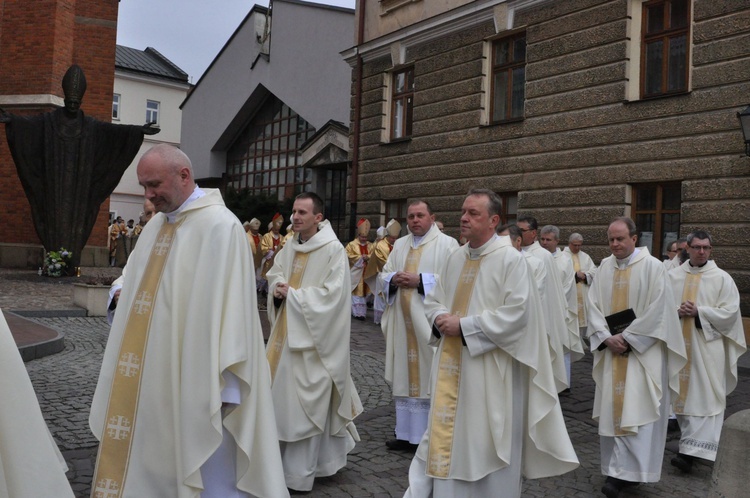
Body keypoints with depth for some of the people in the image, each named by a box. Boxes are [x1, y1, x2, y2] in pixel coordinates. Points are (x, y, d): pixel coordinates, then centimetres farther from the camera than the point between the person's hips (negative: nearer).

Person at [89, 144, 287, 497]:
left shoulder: (220, 225, -14)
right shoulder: (155, 225, 11)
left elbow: (230, 306, -19)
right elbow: (139, 297, 15)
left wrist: (223, 387, -20)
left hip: (194, 379, -8)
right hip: (151, 375, 8)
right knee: (149, 463, 17)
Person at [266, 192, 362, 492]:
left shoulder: (333, 249, -14)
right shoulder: (291, 245, 9)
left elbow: (332, 294, -20)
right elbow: (274, 274, 17)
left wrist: (292, 294, -15)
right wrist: (277, 289, -6)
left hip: (312, 338, -7)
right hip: (286, 332, 8)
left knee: (304, 402, 0)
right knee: (282, 396, 15)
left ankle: (299, 474, 14)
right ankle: (282, 460, 34)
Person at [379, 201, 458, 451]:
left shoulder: (447, 244, -3)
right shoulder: (399, 245, 15)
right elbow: (383, 275, 15)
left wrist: (420, 280, -18)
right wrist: (394, 279, -8)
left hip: (430, 323, -6)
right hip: (403, 321, 6)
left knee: (431, 377, -2)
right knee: (405, 375, 10)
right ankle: (407, 432, 21)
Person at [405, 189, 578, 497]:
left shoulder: (511, 259, -11)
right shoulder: (455, 258, 9)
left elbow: (516, 314, -19)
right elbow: (433, 300, 15)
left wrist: (464, 325, -19)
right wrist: (440, 318, -8)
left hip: (489, 370, -6)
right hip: (451, 365, 6)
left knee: (485, 443, 6)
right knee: (445, 433, 14)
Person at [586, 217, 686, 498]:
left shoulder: (652, 266, -7)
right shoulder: (605, 267, 7)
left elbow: (656, 310, -12)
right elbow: (594, 305, 5)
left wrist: (627, 338, -13)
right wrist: (607, 338, -9)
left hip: (642, 351, -5)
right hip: (611, 349, 5)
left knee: (635, 410, -8)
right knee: (612, 409, 7)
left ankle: (623, 473, -7)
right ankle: (620, 469, 17)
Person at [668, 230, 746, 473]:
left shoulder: (722, 278, -1)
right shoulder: (673, 276, 7)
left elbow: (730, 312, -6)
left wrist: (698, 312, -16)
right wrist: (677, 312, -13)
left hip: (708, 346, -3)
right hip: (679, 344, 4)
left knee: (705, 397, -8)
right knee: (682, 394, 10)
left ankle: (691, 451, -12)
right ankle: (691, 441, 26)